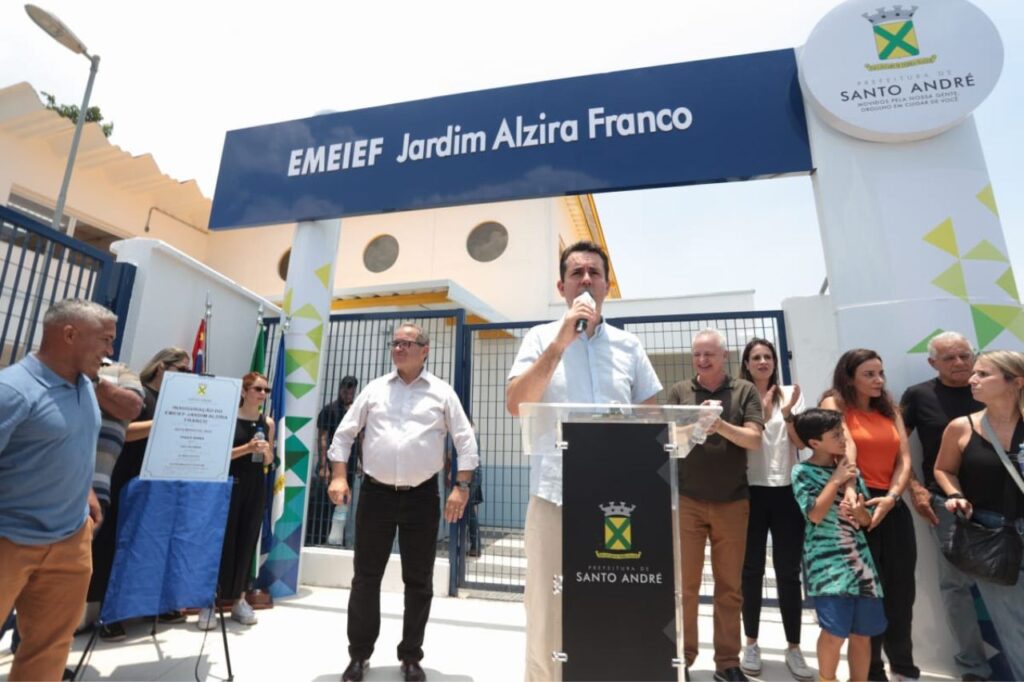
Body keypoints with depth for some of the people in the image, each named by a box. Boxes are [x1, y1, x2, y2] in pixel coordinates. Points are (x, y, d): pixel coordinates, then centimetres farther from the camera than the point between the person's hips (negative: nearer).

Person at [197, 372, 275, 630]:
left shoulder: (268, 423, 7)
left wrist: (266, 451, -8)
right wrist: (247, 447, -20)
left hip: (256, 486, 4)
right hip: (231, 483, -4)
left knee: (247, 541, 8)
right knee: (222, 540, -1)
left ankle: (239, 599, 19)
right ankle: (208, 601, 11)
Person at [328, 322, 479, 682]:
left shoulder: (441, 392, 1)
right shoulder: (374, 389, 6)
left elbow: (466, 442, 0)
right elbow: (344, 434, 8)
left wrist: (462, 487, -8)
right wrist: (338, 477, -3)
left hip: (422, 496, -1)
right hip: (375, 494, 1)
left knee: (419, 580, 10)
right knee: (366, 576, 10)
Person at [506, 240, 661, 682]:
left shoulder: (629, 345, 9)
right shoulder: (541, 337, 2)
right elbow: (516, 405, -11)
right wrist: (561, 340, -16)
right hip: (556, 495, -2)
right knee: (550, 615, 9)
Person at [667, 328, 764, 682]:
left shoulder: (745, 391, 3)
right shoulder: (679, 391, 4)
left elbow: (755, 439, -6)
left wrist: (721, 426, -24)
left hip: (732, 502, 1)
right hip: (687, 500, 0)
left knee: (730, 586, 11)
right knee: (685, 584, 5)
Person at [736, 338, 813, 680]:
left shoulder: (790, 394, 4)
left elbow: (801, 442, -1)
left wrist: (786, 413, -17)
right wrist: (763, 412, -17)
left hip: (787, 491, 2)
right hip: (751, 492, -1)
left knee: (789, 571, 8)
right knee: (752, 569, 8)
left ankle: (793, 648, 22)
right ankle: (751, 643, 23)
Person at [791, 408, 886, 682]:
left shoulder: (850, 468, 8)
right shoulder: (802, 472, -6)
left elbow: (867, 519, 11)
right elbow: (815, 514, -17)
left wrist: (858, 512, -13)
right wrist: (836, 480, -13)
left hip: (858, 557, 5)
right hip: (828, 561, -5)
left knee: (863, 632, 10)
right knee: (835, 631, -7)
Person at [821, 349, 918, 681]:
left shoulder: (891, 410, 14)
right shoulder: (834, 405, -2)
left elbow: (904, 459, 4)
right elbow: (846, 446, -19)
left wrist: (891, 496, -12)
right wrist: (849, 490, -32)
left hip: (894, 507, 5)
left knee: (901, 590, 13)